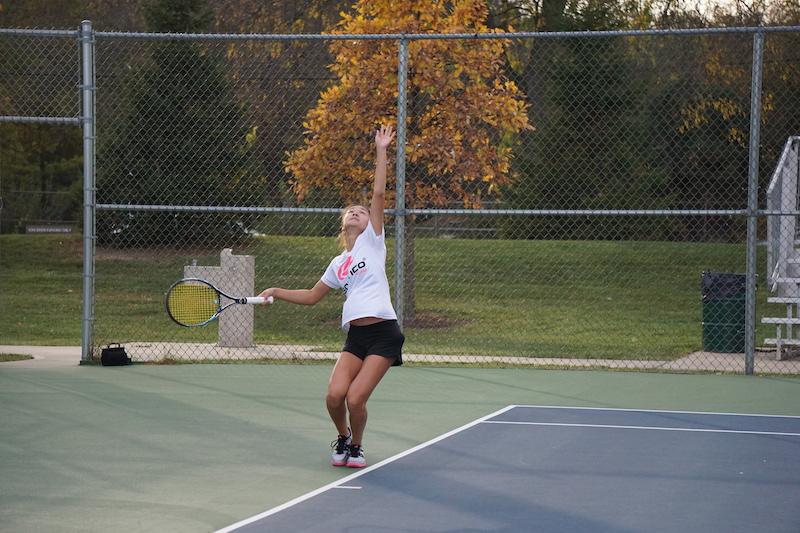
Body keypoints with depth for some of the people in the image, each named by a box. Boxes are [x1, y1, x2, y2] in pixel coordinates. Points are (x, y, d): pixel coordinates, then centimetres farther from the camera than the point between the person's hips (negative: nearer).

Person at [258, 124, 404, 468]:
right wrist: (277, 292, 21)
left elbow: (378, 194, -3)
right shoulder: (338, 264, 20)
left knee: (356, 399, -13)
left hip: (383, 333, -5)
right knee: (335, 395, -13)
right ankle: (343, 439, 18)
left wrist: (381, 152, -6)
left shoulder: (372, 242, 6)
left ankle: (356, 446, 15)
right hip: (355, 335, 5)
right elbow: (311, 297, 31)